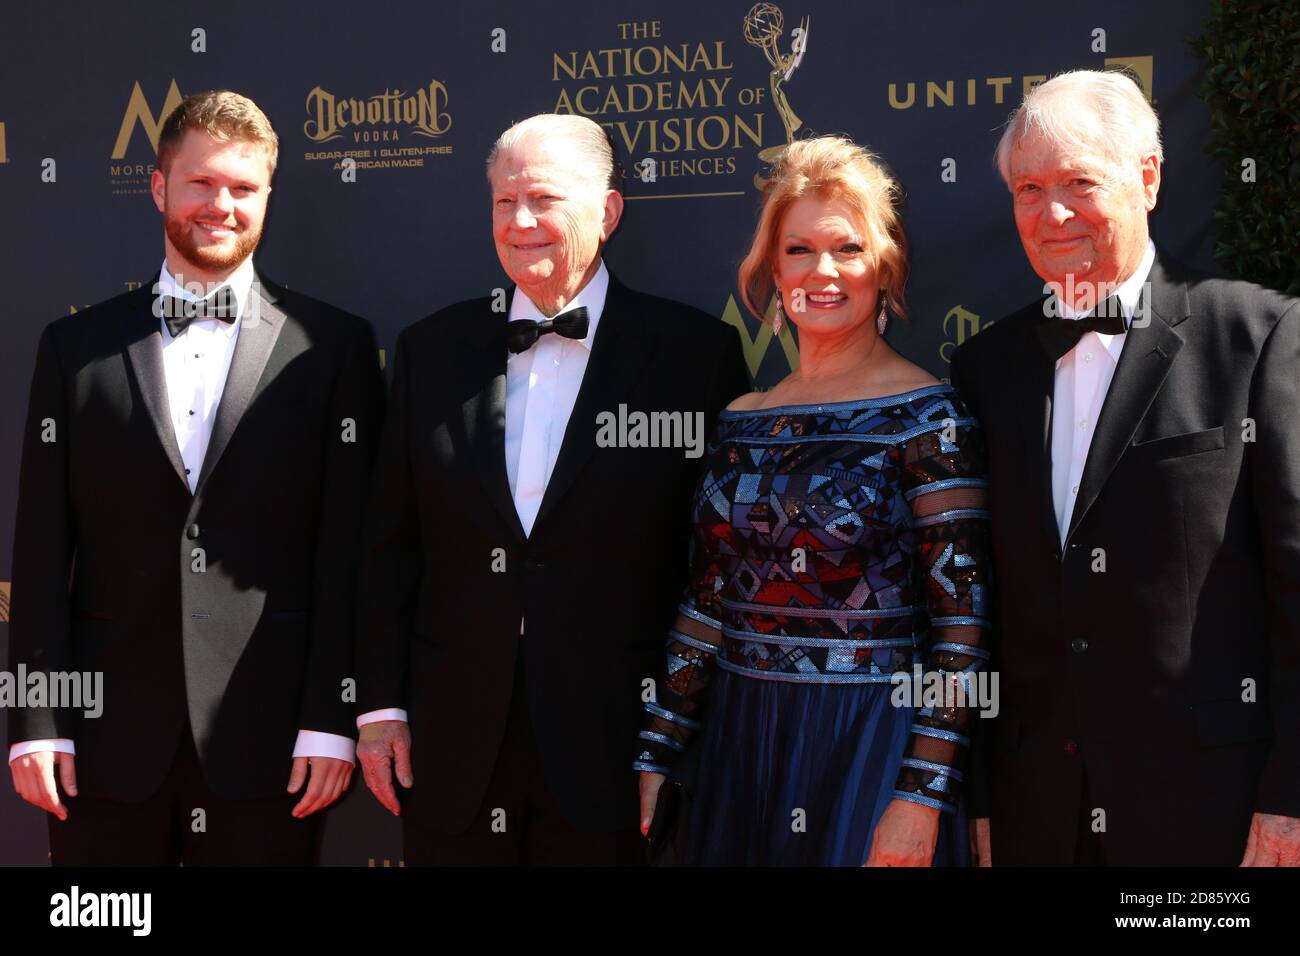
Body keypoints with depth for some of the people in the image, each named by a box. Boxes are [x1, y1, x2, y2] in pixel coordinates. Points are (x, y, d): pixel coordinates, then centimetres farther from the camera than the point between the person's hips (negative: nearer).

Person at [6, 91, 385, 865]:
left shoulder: (332, 346, 2)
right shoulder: (77, 346, 8)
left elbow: (350, 548, -1)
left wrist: (332, 720, -6)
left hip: (266, 738, -1)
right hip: (108, 736, 2)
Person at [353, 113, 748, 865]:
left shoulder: (694, 351, -3)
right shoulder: (433, 349, 6)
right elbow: (391, 546, 9)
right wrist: (380, 703, 5)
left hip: (612, 745, -2)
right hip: (452, 747, 3)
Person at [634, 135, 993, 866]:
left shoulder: (928, 416, -9)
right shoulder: (742, 423, 6)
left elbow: (961, 623, -12)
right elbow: (707, 608, 10)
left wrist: (922, 798, -17)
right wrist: (655, 756, 7)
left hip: (868, 748, -5)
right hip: (739, 743, 5)